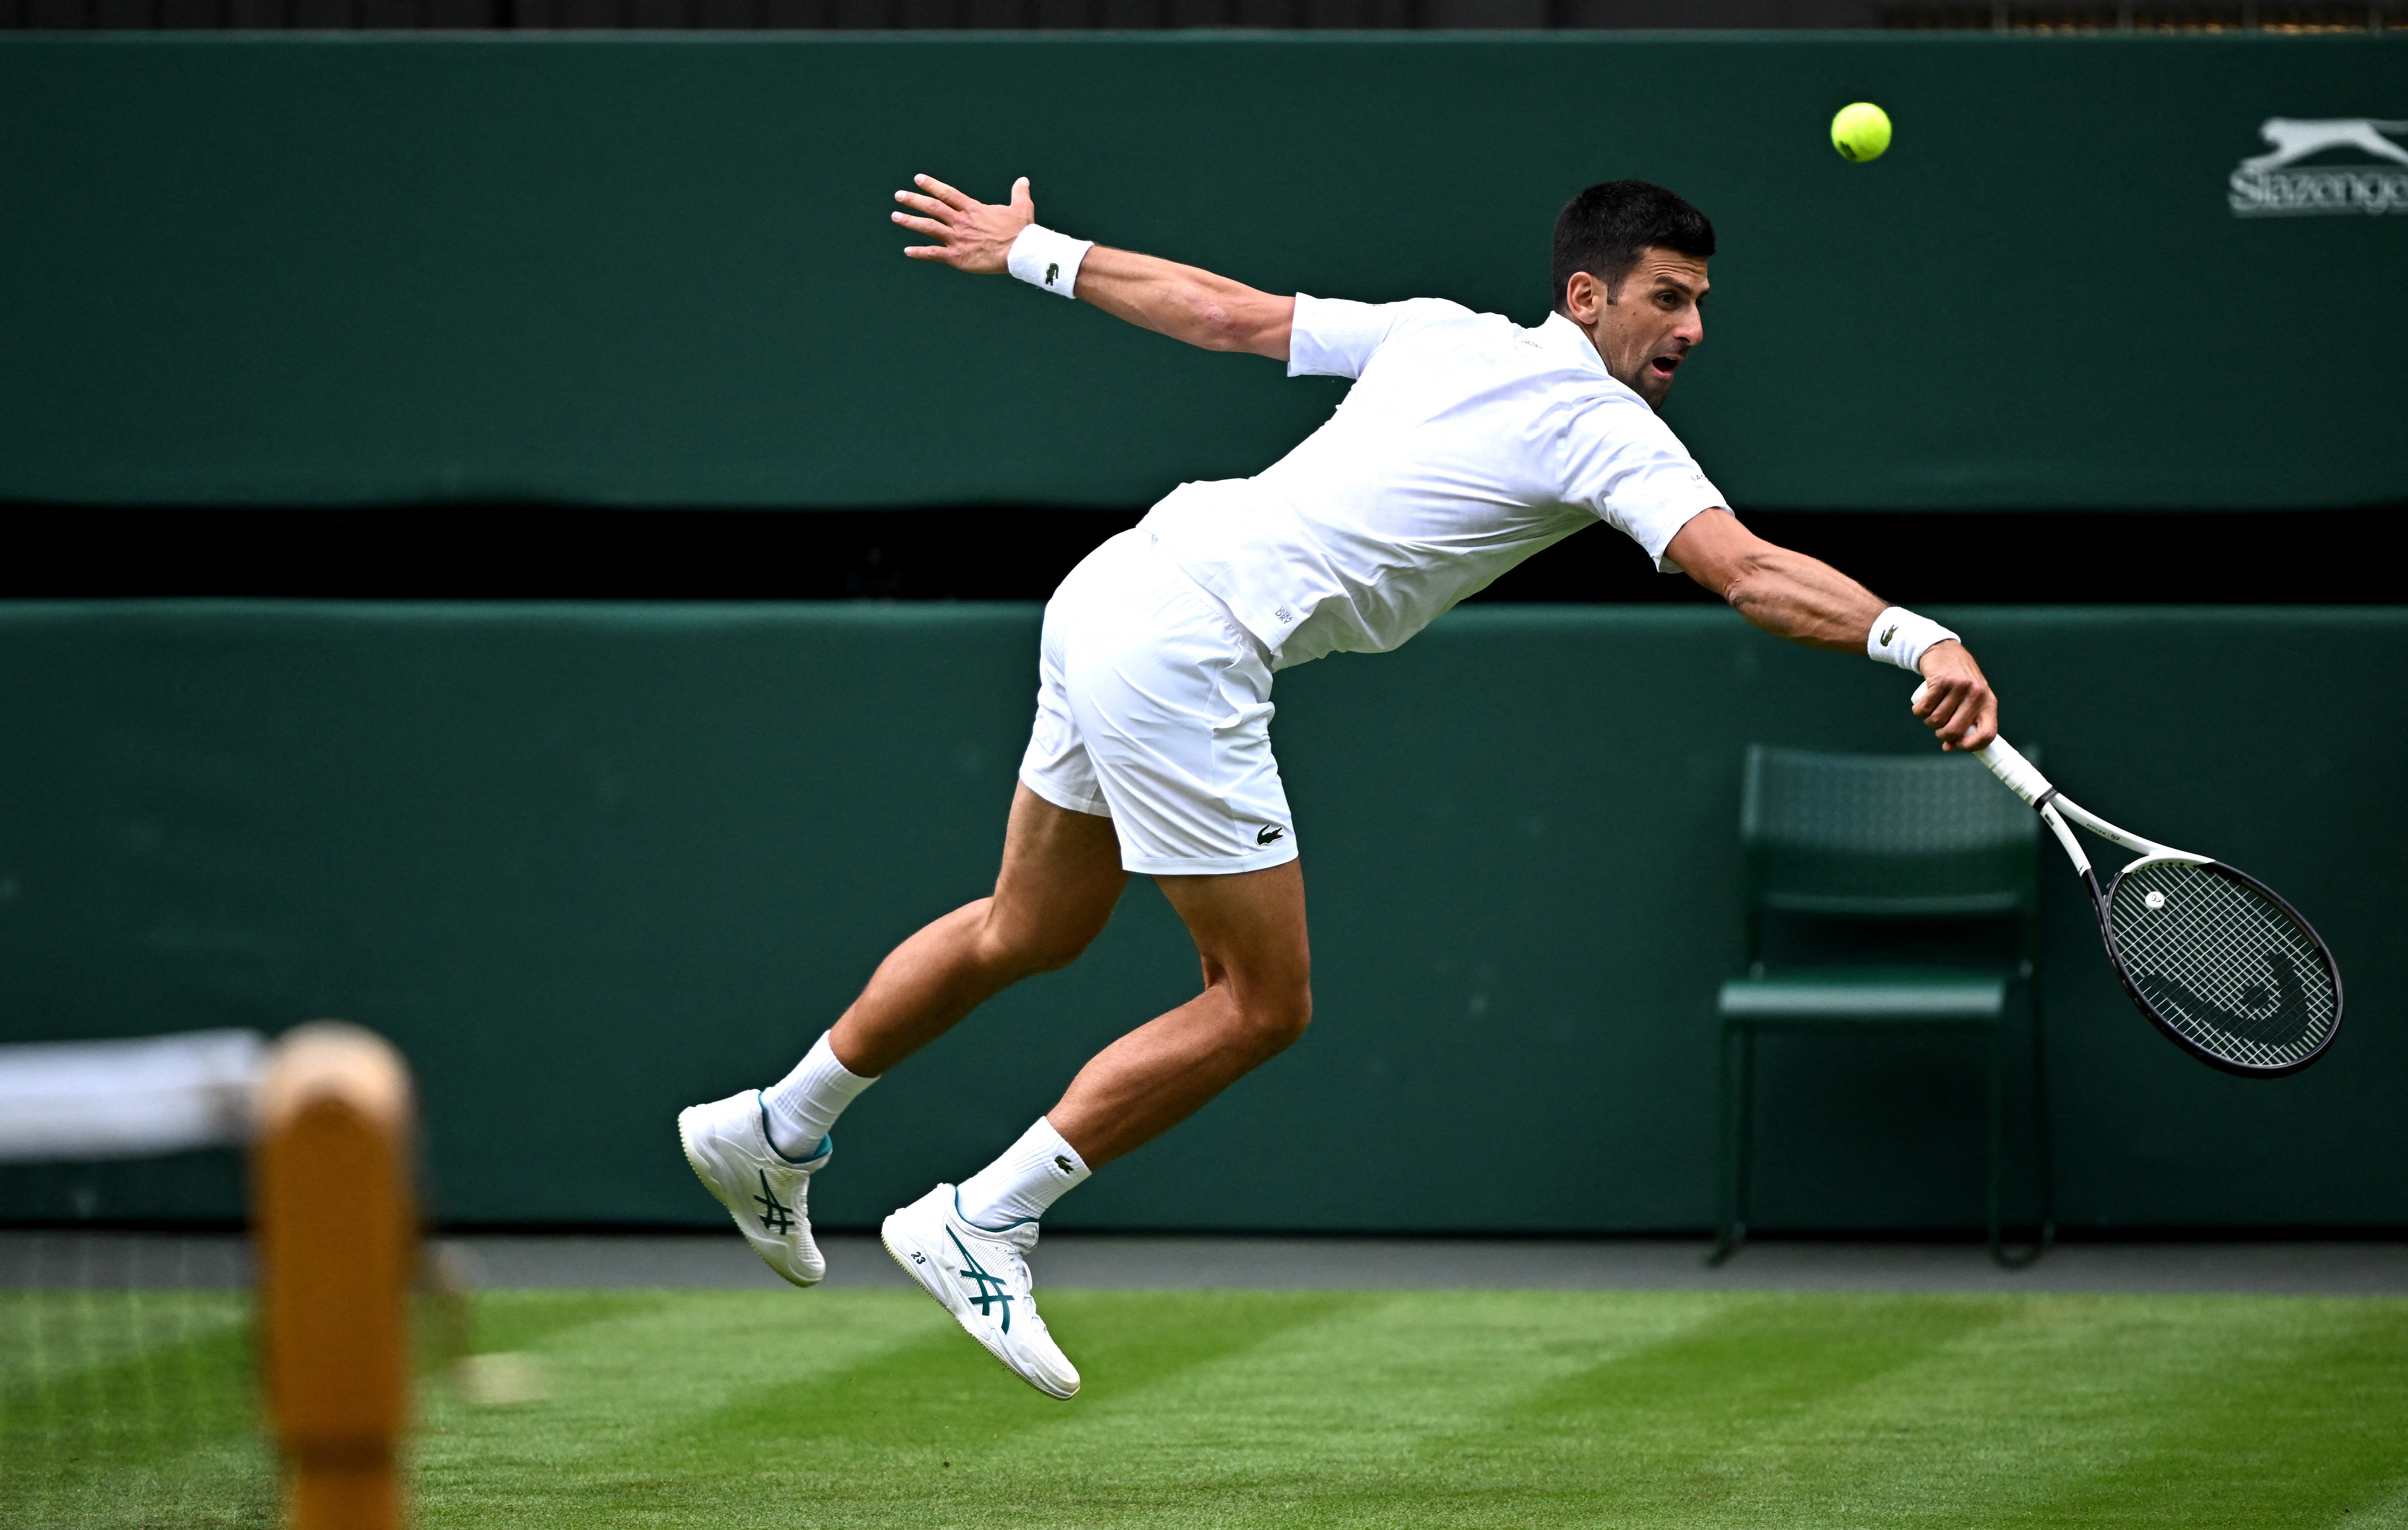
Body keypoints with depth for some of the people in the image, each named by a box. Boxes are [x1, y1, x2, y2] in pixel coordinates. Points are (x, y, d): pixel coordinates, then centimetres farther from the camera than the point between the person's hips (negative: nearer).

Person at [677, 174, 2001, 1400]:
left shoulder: (1440, 334, 13)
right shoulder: (1605, 431, -9)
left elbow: (1221, 310, 19)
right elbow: (1749, 572, -24)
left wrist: (1031, 252, 28)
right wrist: (1917, 642, -35)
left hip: (1115, 590, 9)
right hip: (1182, 647, -9)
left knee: (1031, 931, 26)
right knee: (1261, 1004, 1)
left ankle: (773, 1132, 39)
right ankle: (975, 1227, 5)